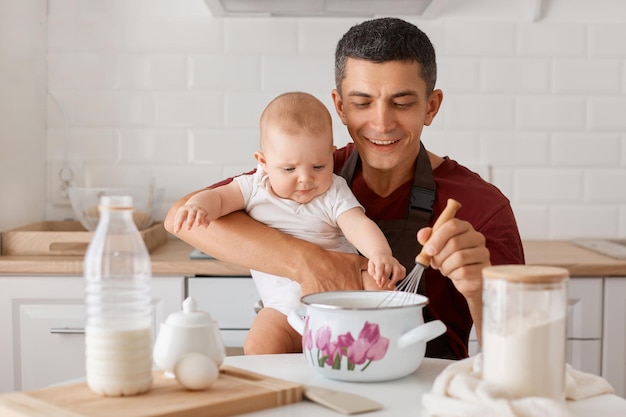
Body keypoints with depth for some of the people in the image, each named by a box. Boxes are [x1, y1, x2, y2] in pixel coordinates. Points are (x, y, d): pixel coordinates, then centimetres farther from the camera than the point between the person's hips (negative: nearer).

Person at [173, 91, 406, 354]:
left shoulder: (333, 194, -3)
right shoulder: (255, 187, 4)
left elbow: (358, 226, -16)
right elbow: (219, 197, -4)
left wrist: (380, 253, -39)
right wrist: (198, 207, -30)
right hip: (284, 307, 1)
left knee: (378, 282, -29)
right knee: (258, 347, -24)